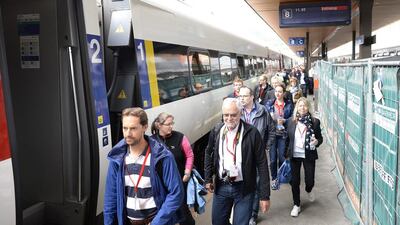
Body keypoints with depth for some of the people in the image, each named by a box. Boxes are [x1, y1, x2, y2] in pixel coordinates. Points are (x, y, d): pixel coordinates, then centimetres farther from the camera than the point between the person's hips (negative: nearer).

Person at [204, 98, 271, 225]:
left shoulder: (252, 133, -14)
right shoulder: (216, 131, -3)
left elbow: (262, 164, -12)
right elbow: (209, 154, 13)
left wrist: (265, 195, -12)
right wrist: (208, 179, 9)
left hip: (243, 188, -3)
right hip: (221, 187, 4)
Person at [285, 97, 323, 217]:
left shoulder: (314, 122, -7)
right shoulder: (291, 121, -2)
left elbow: (320, 138, 1)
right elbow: (288, 139, 6)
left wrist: (317, 142, -22)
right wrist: (287, 153, 7)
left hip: (308, 155, -1)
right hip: (294, 155, 1)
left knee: (309, 180, 4)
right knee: (294, 181, 6)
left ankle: (309, 190, 43)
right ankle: (296, 205, 25)